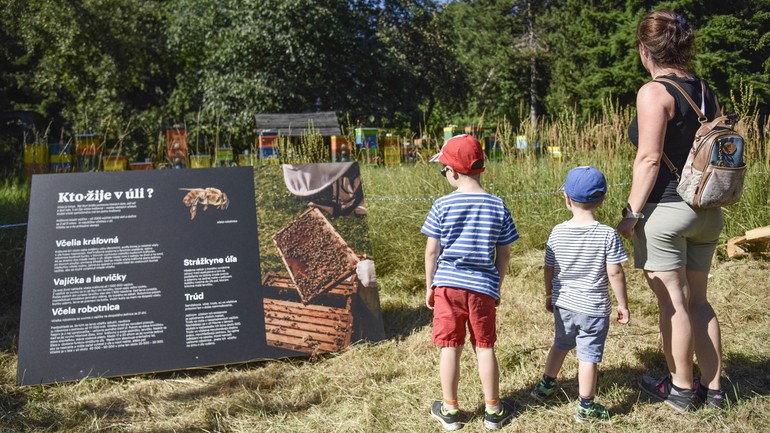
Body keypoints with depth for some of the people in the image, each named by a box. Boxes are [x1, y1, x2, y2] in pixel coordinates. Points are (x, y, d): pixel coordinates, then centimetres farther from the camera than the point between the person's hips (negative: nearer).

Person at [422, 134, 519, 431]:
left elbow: (432, 251, -4)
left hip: (447, 284, -1)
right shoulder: (498, 207, -3)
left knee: (450, 347, 8)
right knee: (485, 347, 11)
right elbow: (504, 254, 2)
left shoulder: (443, 206, -7)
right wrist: (497, 287, 15)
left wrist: (429, 286, 8)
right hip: (483, 287, 1)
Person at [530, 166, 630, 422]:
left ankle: (546, 386, 40)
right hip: (594, 308, -4)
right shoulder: (607, 235, -14)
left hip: (562, 303, 4)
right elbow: (615, 273, -14)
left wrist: (550, 295, 17)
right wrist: (623, 304, -2)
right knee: (588, 356, 6)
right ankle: (586, 406, 18)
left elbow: (548, 269, 1)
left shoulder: (557, 233, -6)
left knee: (561, 344, 26)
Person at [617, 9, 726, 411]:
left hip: (665, 210, -7)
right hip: (705, 211, 8)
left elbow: (649, 159, -18)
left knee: (672, 302, 4)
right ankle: (712, 387, 23)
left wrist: (630, 213, -13)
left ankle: (681, 388, 16)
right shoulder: (705, 91, 9)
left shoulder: (654, 92, -12)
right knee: (697, 299, 16)